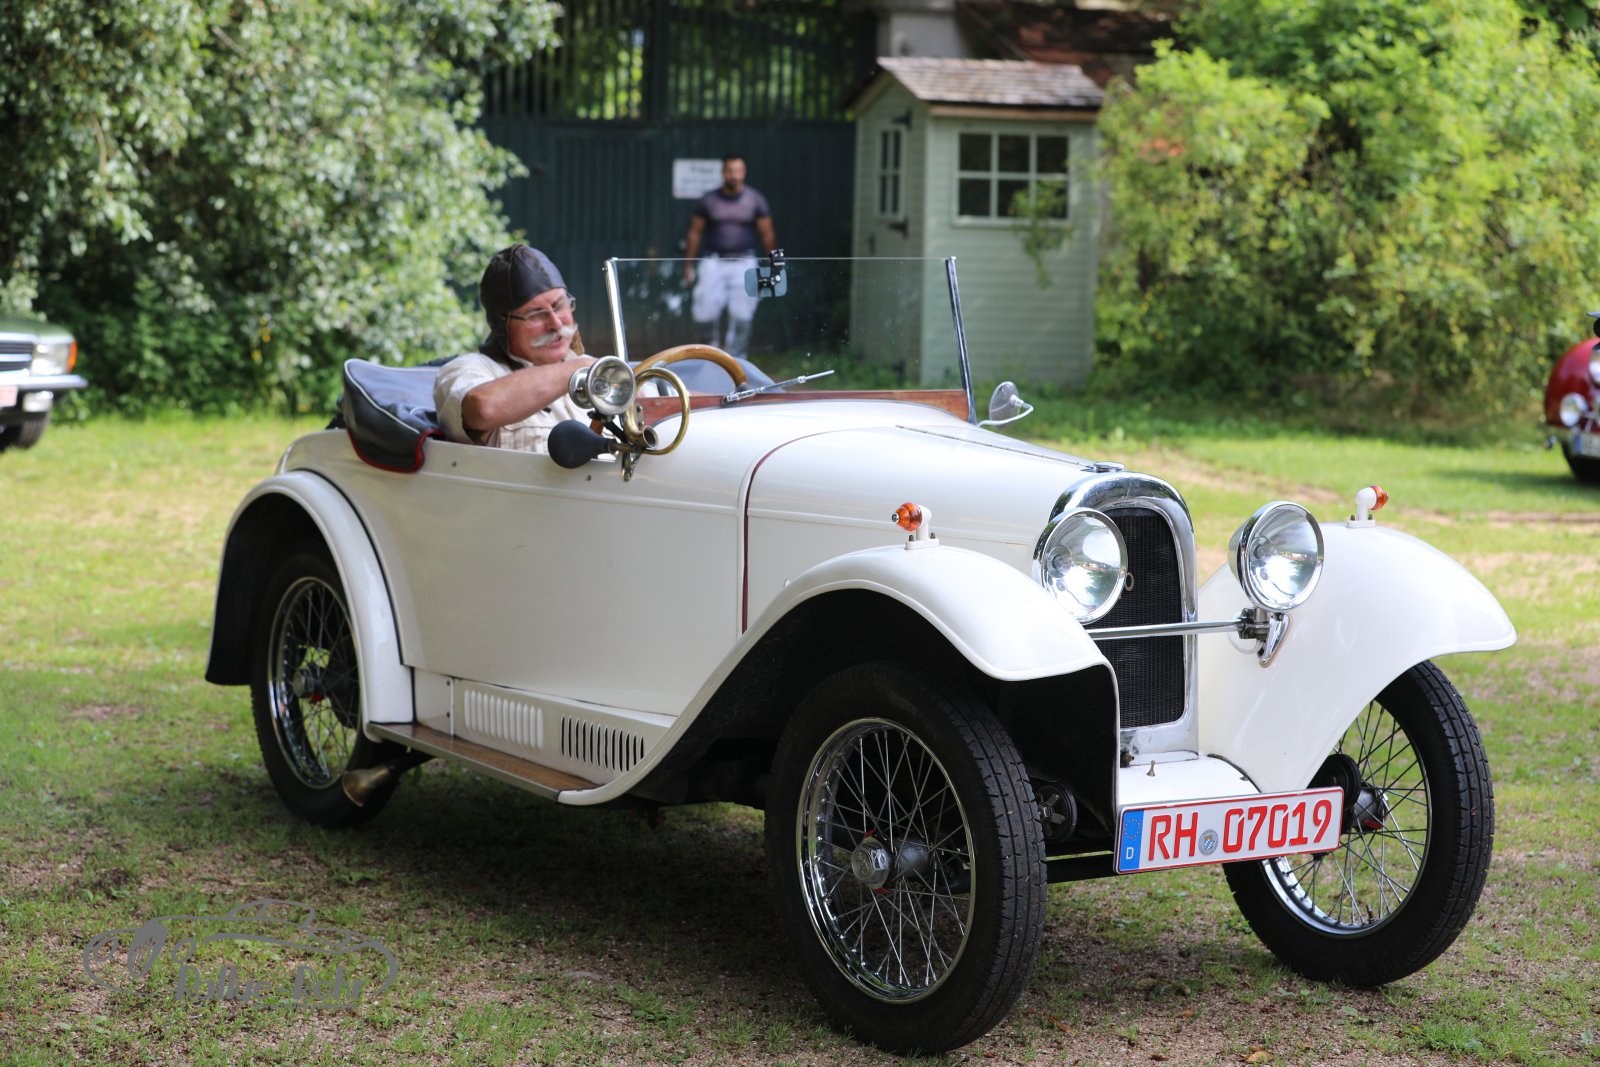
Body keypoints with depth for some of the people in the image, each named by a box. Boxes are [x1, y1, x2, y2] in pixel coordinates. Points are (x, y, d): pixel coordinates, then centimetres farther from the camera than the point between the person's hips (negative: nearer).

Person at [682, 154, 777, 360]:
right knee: (706, 311, -7)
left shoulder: (755, 200, 2)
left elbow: (767, 235, 4)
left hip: (744, 263, 0)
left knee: (741, 316, -4)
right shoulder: (708, 201, 3)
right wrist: (688, 264, 5)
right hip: (714, 263, 0)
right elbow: (695, 233, 8)